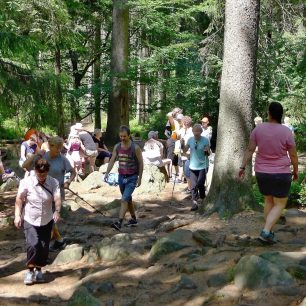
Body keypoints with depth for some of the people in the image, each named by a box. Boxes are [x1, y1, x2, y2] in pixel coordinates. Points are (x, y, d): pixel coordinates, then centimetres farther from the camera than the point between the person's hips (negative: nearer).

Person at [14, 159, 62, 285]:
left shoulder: (53, 182, -10)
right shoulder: (26, 182, -14)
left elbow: (57, 198, -22)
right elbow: (19, 199, -8)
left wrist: (57, 211, -40)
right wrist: (17, 215, -17)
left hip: (47, 221, 2)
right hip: (30, 220, -2)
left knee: (44, 247, 6)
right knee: (33, 245, -16)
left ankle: (38, 270, 29)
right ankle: (30, 271, 4)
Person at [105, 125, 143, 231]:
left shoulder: (135, 148, -12)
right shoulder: (117, 147, 2)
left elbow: (141, 163, -6)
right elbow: (112, 160, 1)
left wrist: (139, 178, -7)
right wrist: (107, 173, -12)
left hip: (132, 178, -6)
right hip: (121, 177, 6)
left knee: (124, 199, -18)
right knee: (128, 199, 17)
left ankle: (119, 222, -25)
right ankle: (134, 219, 33)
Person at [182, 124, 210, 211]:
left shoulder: (205, 140, -8)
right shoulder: (190, 139, 1)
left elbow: (208, 153, -4)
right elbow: (185, 150, 8)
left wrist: (207, 151, -26)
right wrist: (182, 144, -9)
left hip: (202, 166, -3)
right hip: (193, 166, 3)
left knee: (200, 184, -5)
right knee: (193, 186, 2)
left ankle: (203, 200, 19)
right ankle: (194, 203, 6)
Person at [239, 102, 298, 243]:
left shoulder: (258, 128, -6)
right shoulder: (286, 132, -12)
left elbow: (249, 150, -5)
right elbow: (293, 155, -5)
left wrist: (242, 167, 2)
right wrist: (295, 171, 9)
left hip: (261, 172, 4)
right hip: (280, 174, -4)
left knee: (268, 201, 21)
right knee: (280, 205, 5)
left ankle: (269, 232, 21)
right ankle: (265, 232, -12)